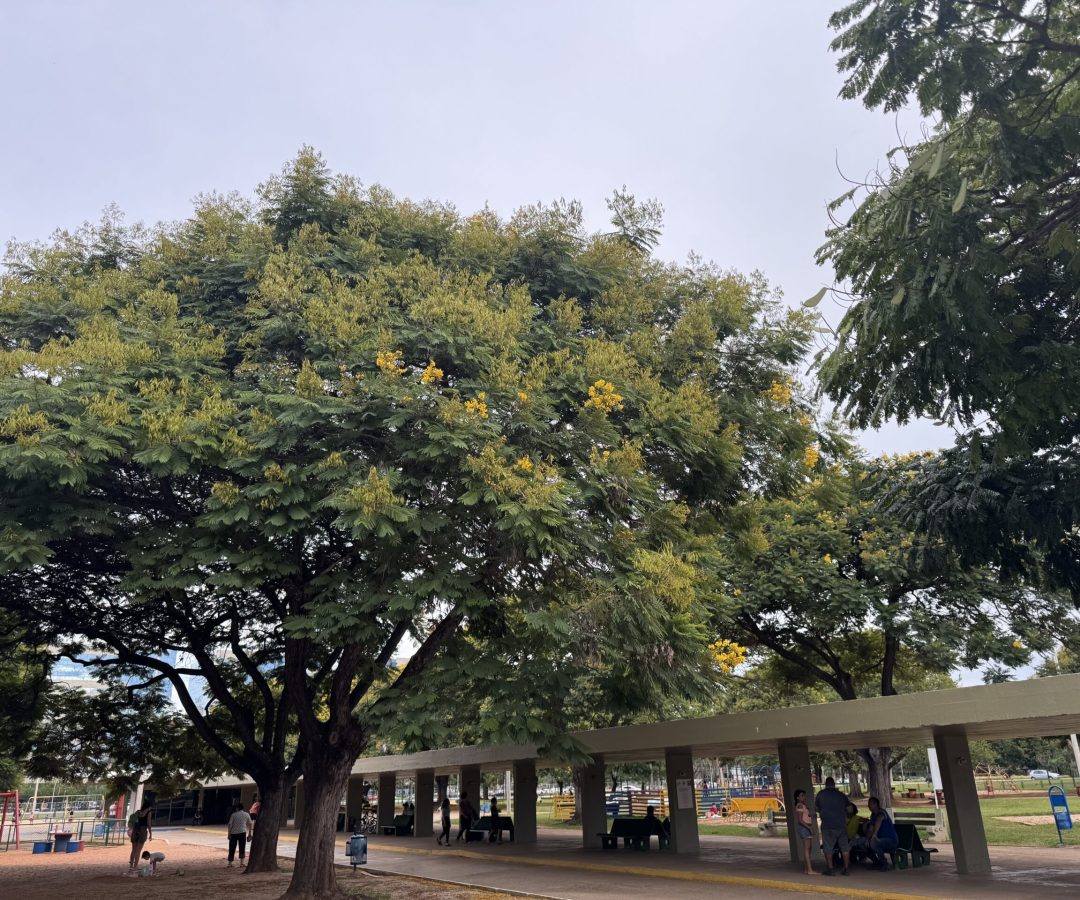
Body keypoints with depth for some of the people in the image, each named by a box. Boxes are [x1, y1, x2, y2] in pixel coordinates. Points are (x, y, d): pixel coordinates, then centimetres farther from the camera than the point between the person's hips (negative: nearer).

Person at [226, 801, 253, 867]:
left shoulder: (233, 815, 1)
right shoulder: (246, 815, 7)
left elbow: (230, 824, -5)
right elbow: (250, 824, 8)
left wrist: (229, 834, -2)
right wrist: (249, 834, 14)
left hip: (233, 833, -1)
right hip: (242, 832, 1)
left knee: (232, 849, 8)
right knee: (242, 848, 9)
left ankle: (230, 863, 8)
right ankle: (242, 862, 5)